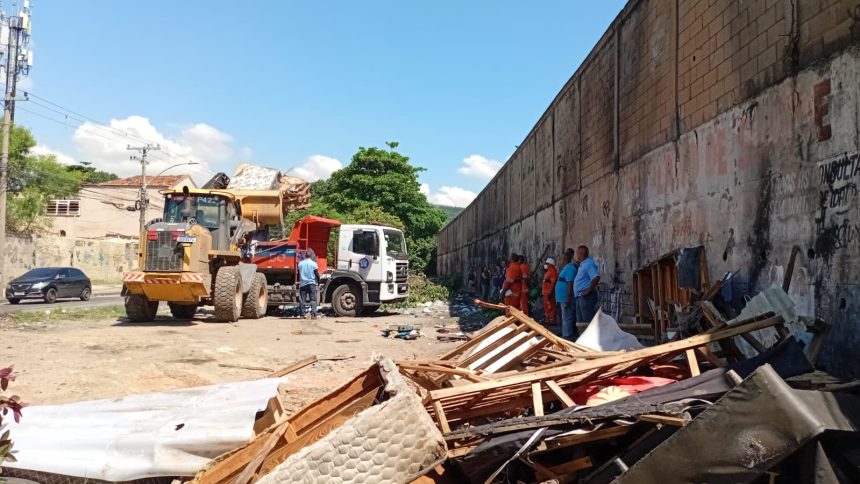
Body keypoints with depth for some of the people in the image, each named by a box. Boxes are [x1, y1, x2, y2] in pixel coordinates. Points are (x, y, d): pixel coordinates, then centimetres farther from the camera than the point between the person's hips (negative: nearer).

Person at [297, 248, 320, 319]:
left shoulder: (300, 263, 3)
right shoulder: (313, 264, -6)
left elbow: (299, 273, 15)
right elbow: (317, 274, -1)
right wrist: (318, 282, 12)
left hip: (302, 284, 3)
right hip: (311, 283, -3)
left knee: (302, 300, 8)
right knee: (313, 299, -1)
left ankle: (302, 314, 9)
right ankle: (313, 314, -10)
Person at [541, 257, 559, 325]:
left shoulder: (553, 271, -13)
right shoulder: (548, 271, 19)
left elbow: (553, 283, -20)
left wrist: (550, 292, -25)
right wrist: (542, 291, 22)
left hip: (549, 292, -11)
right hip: (545, 292, 11)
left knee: (550, 306, -9)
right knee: (546, 307, 15)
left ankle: (552, 320, -7)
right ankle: (547, 320, 21)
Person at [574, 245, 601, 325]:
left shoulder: (589, 263, -13)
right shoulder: (582, 264, 18)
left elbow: (596, 278, -25)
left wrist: (588, 290, -23)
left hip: (586, 297, -11)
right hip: (580, 297, 11)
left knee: (588, 321, -9)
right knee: (580, 321, 14)